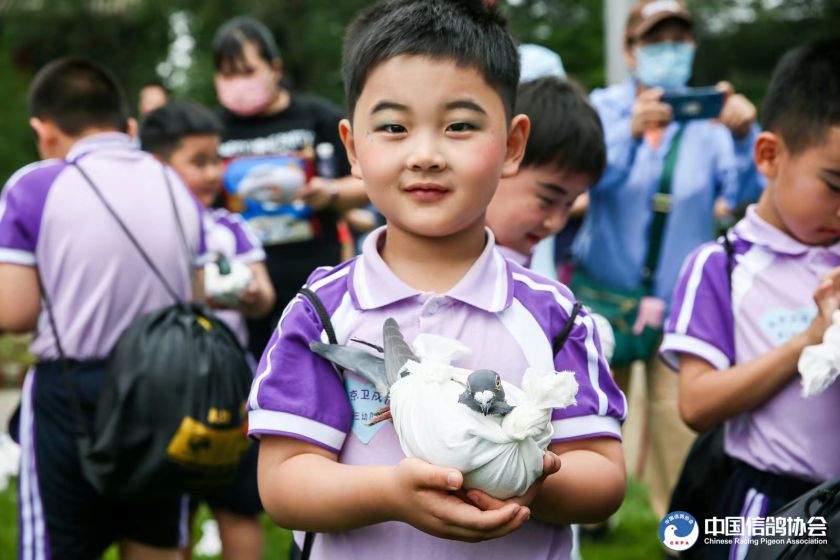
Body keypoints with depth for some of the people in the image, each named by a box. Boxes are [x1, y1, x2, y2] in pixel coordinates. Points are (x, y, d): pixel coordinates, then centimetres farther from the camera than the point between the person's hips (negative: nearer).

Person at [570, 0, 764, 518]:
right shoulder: (606, 107, -3)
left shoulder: (709, 115, -4)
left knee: (680, 415, -1)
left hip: (682, 299, 0)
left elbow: (743, 191, -17)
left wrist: (743, 136, -37)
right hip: (606, 290, 0)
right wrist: (630, 131, -41)